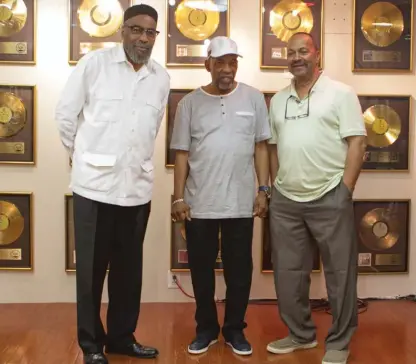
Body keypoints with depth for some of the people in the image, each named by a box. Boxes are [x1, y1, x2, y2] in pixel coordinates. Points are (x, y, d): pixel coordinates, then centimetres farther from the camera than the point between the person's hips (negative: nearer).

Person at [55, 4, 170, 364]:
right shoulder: (94, 63, -5)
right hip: (95, 184, -3)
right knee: (92, 268, 6)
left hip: (138, 188, 4)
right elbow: (65, 114, 1)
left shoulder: (162, 78, 6)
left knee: (129, 268, 13)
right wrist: (82, 155, 8)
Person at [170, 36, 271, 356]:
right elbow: (182, 153, 2)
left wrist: (263, 190, -1)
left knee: (239, 270, 9)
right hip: (199, 204, 0)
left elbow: (261, 147, 5)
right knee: (202, 269, 10)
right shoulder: (190, 103, 2)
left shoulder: (254, 98, 3)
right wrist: (179, 198, -2)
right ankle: (206, 328, 27)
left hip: (240, 203, 0)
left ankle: (235, 329, 26)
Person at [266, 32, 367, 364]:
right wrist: (276, 188, 11)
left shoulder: (340, 93, -2)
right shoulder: (278, 100, 13)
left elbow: (357, 142, -7)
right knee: (288, 272, 12)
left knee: (339, 273, 3)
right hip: (285, 201, 5)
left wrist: (345, 190, -12)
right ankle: (300, 333, 30)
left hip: (329, 198, -5)